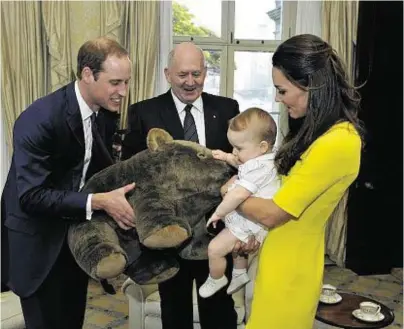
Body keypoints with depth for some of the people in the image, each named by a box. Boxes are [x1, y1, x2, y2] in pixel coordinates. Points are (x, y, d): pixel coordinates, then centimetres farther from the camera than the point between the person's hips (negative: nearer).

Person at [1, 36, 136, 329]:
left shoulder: (106, 111, -5)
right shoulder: (39, 119, -27)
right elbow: (31, 196, -30)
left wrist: (115, 197, -13)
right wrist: (99, 201, -35)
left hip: (78, 234, 7)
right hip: (38, 243, -6)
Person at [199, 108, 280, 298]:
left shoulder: (258, 169, -31)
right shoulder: (264, 159, 2)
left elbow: (238, 195, -40)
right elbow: (243, 164, 24)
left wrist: (218, 213, -27)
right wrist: (226, 157, 9)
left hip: (247, 225, -11)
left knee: (214, 249, -2)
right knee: (237, 244, 33)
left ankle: (216, 279, 22)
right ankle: (240, 274, 49)